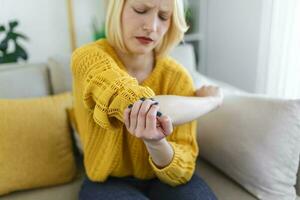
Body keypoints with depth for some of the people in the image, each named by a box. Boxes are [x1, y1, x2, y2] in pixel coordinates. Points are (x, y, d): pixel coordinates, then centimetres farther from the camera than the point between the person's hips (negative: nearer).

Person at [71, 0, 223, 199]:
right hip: (109, 182, -1)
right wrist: (212, 100, -18)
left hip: (162, 179, 2)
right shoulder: (89, 57, -18)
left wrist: (156, 143, -35)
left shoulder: (177, 76, -13)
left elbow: (181, 171, -14)